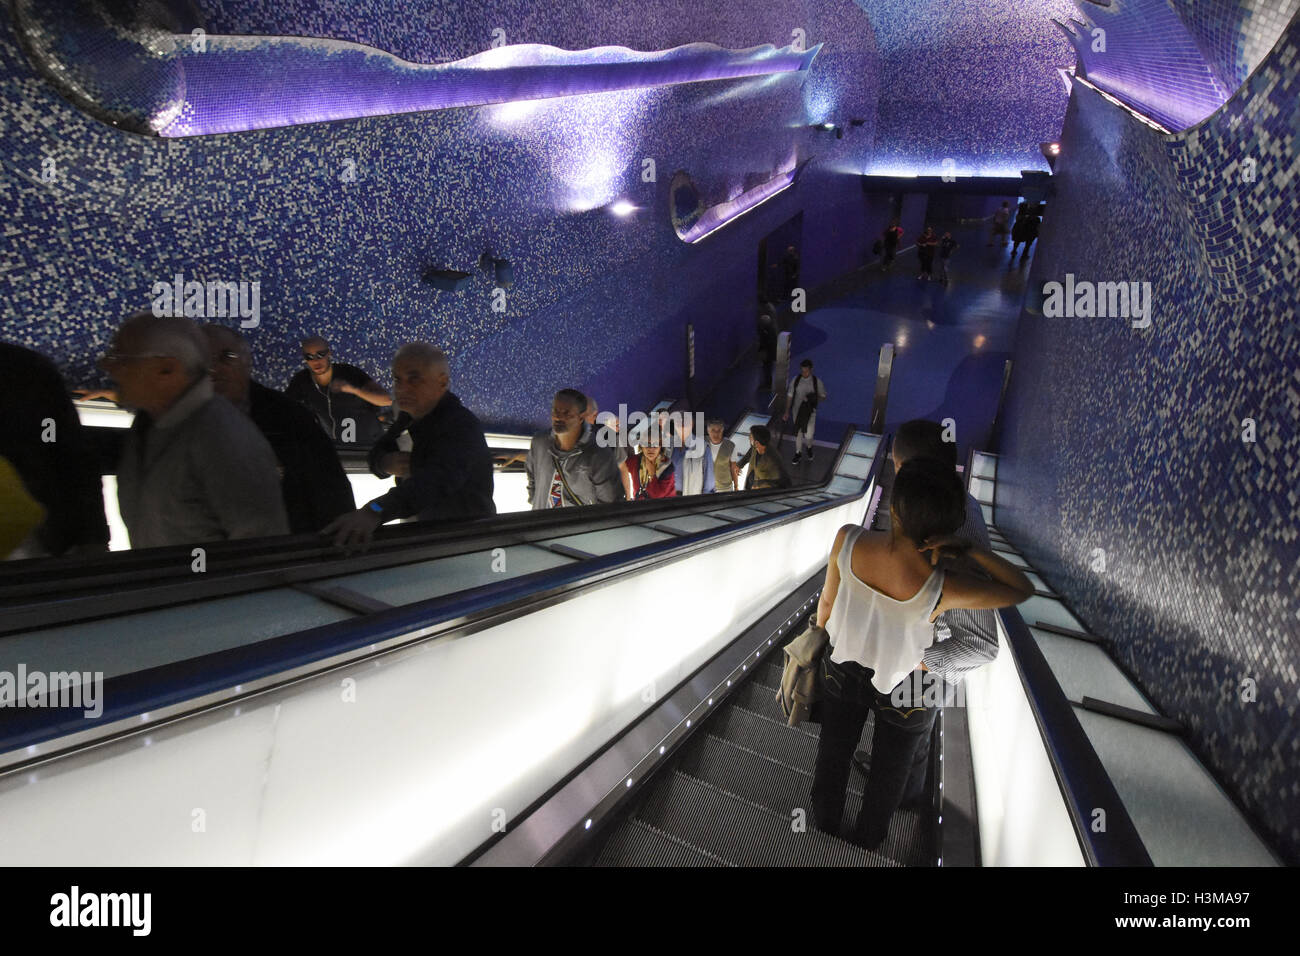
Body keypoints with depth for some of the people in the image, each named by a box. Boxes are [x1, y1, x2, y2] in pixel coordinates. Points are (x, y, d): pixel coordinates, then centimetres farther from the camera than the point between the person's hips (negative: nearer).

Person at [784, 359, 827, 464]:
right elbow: (789, 396, 0)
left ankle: (809, 447, 32)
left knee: (808, 435, -4)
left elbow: (823, 397, -2)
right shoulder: (795, 380, -7)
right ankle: (798, 453, 36)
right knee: (798, 432, 15)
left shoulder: (817, 382, -11)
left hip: (810, 412, -2)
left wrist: (814, 399, -24)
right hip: (797, 411, 2)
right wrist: (787, 412, -1)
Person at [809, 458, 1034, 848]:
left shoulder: (847, 540, -33)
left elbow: (827, 602, -12)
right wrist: (969, 550, -26)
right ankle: (863, 848, 57)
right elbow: (1023, 589, -19)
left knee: (832, 758, 30)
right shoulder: (942, 588, -38)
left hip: (843, 671, 3)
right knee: (888, 774, 30)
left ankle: (823, 840, 58)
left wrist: (820, 636, 9)